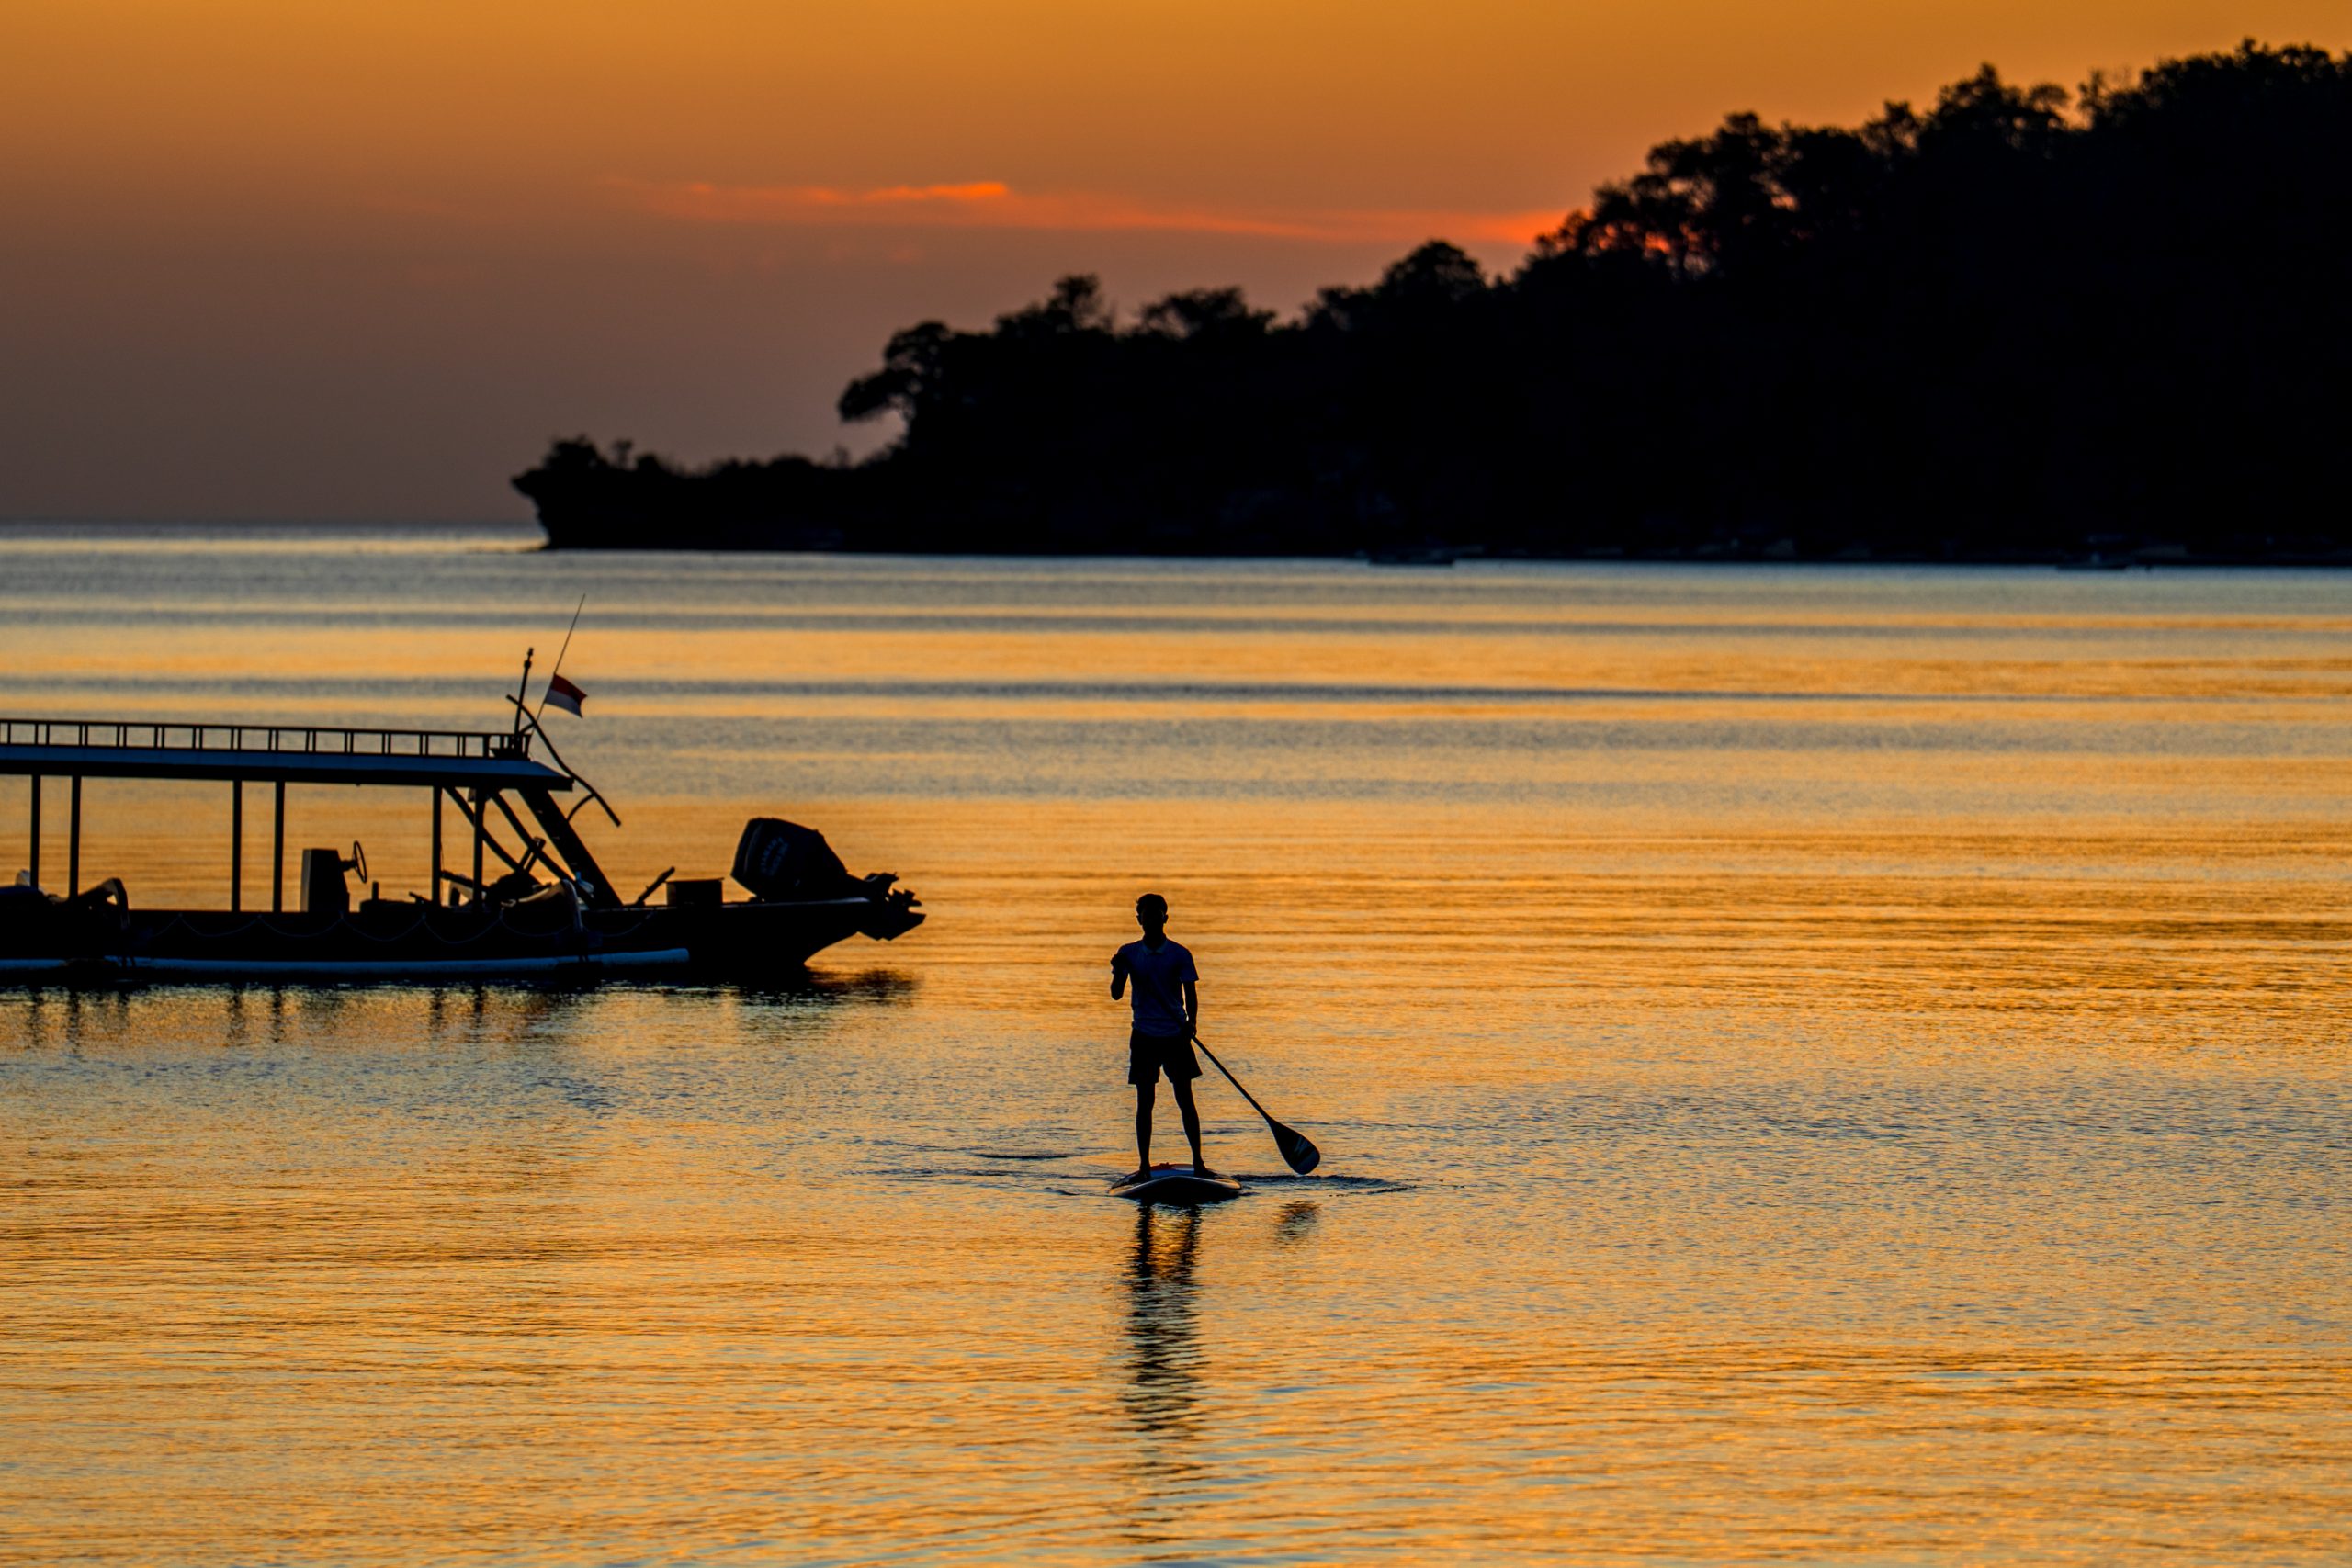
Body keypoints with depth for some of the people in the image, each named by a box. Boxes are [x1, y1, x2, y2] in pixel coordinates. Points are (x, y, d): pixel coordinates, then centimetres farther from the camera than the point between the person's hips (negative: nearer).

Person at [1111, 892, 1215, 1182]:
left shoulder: (1180, 954, 0)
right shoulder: (1129, 954, 4)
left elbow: (1190, 994, -3)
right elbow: (1116, 994, 0)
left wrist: (1191, 1022, -20)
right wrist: (1118, 971, -19)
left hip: (1175, 1035, -1)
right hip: (1144, 1035, 1)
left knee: (1185, 1099, -2)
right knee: (1144, 1101, 3)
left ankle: (1198, 1162, 3)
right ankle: (1144, 1166, 7)